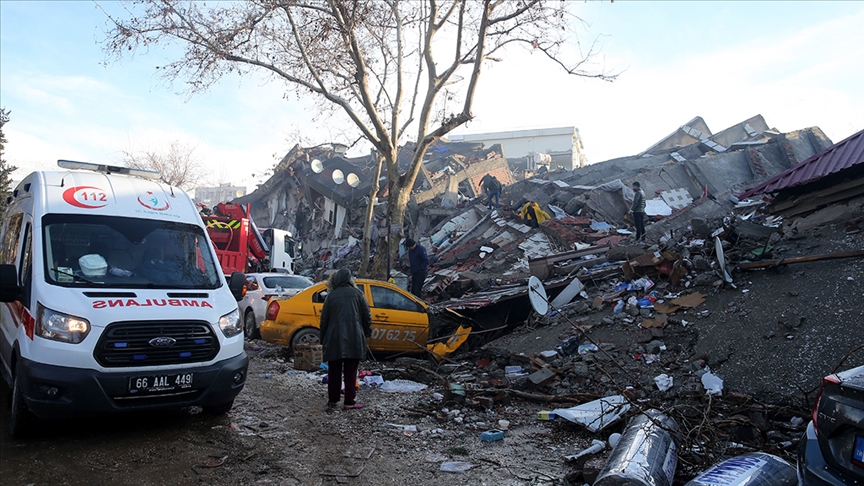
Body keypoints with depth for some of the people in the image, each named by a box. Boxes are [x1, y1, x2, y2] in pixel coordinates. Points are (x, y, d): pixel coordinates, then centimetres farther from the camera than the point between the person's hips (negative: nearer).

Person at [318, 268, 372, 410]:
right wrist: (367, 332, 15)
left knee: (334, 371, 13)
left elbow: (324, 320, 6)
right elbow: (366, 315, 3)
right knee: (350, 372, 5)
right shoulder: (357, 293, 3)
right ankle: (349, 402, 6)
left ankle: (333, 400, 20)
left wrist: (323, 340, 14)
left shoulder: (330, 296, 4)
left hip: (334, 339, 1)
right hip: (354, 338, -1)